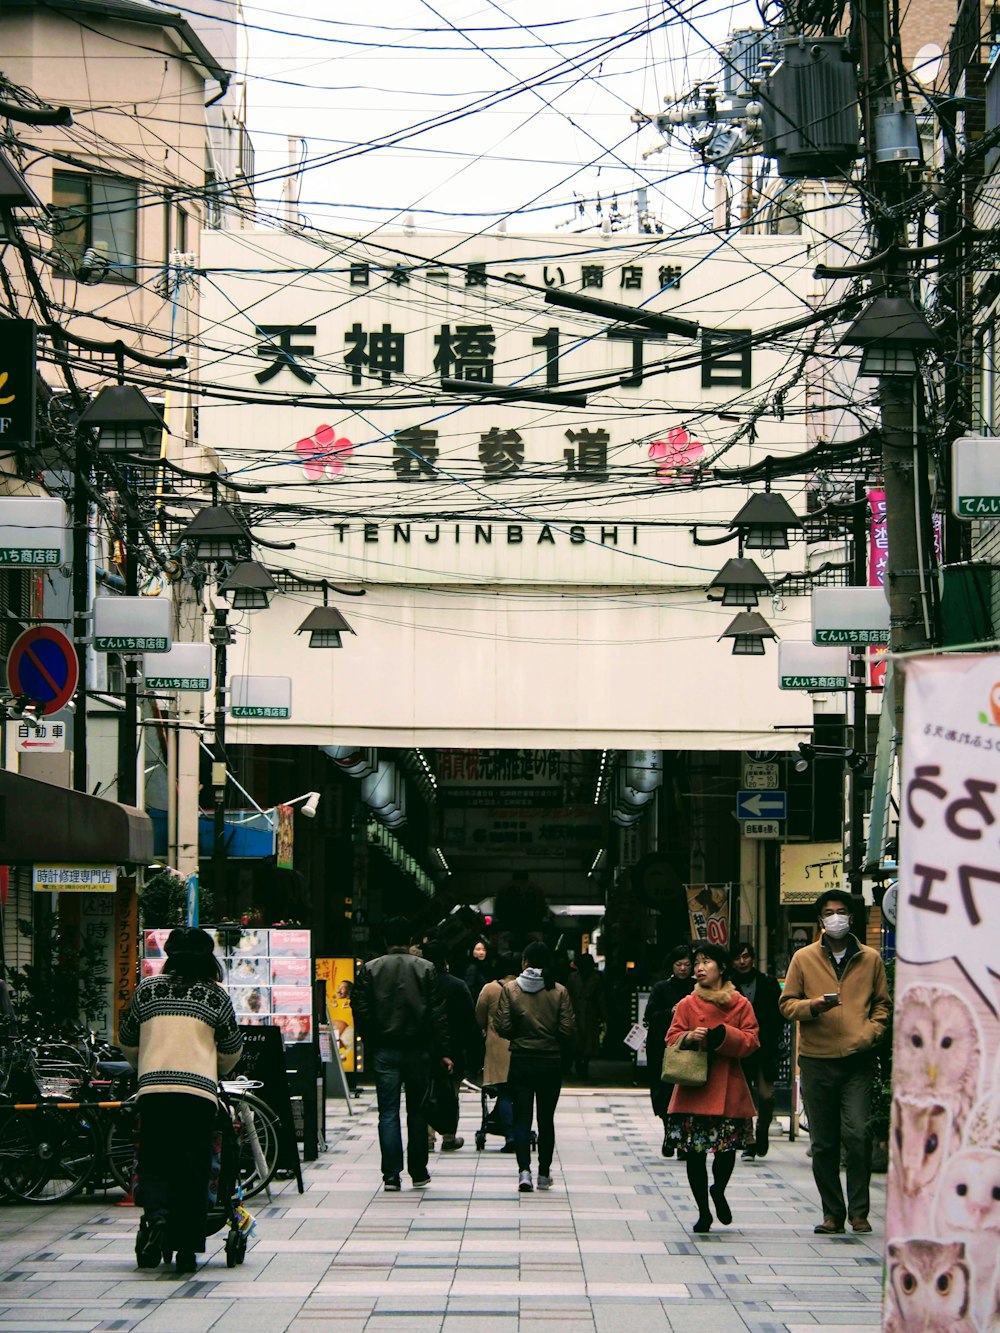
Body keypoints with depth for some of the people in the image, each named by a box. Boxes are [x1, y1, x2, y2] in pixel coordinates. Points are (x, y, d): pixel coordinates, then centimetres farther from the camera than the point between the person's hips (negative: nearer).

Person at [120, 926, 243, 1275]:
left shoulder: (146, 989, 11)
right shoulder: (216, 996, 8)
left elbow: (127, 1043, 21)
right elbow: (232, 1052, 16)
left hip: (153, 1090, 1)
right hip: (199, 1091, -1)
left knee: (154, 1165, 8)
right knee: (193, 1171, 4)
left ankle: (156, 1212, -21)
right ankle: (186, 1249, 2)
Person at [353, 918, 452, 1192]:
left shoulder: (369, 970, 0)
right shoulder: (426, 969, -1)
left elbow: (361, 1013, -2)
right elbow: (438, 1014, -2)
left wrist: (371, 1045, 10)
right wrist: (442, 1051, 2)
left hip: (384, 1050, 0)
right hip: (417, 1050, 0)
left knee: (388, 1113, 0)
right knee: (417, 1112, 11)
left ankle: (391, 1176, -7)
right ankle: (418, 1173, 15)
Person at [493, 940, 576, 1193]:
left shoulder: (510, 989, -7)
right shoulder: (559, 992, -6)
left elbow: (502, 1027, -9)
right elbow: (567, 1030, -7)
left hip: (521, 1061, -1)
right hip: (551, 1061, 1)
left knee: (522, 1117, 3)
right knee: (546, 1118, 12)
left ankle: (524, 1170, -14)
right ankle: (544, 1174, 18)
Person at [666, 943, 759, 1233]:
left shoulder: (740, 1004, 6)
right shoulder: (687, 1005, 8)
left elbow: (750, 1041, 1)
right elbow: (672, 1040, 7)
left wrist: (723, 1036, -15)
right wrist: (689, 1037, -14)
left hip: (729, 1088, 0)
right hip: (694, 1089, 0)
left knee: (727, 1149, -5)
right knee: (695, 1152, -1)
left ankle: (718, 1190, 26)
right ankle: (704, 1212, 12)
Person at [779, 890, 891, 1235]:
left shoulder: (870, 959, 9)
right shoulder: (804, 958, 8)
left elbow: (882, 1003, 15)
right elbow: (787, 1003, 8)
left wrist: (870, 1032, -3)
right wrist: (812, 1006, -12)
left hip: (858, 1061, -1)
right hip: (816, 1061, 1)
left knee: (857, 1134, -13)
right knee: (823, 1143, 4)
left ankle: (859, 1211, -1)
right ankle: (832, 1214, 14)